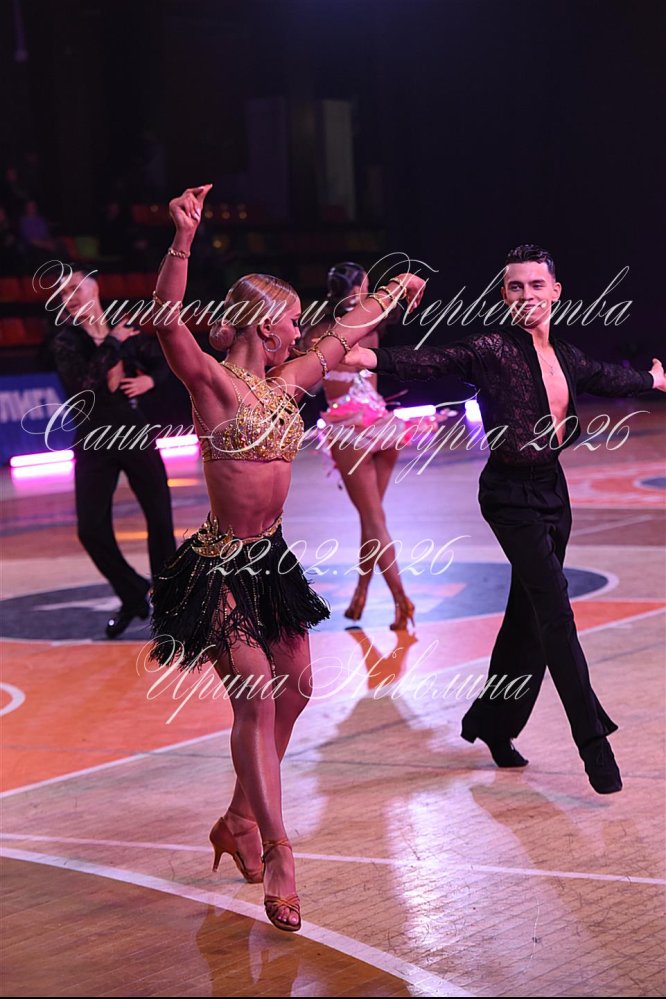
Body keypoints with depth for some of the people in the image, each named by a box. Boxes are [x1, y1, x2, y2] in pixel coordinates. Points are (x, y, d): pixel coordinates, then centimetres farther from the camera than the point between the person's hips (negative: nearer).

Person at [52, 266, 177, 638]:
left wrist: (149, 380, -6)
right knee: (91, 528, -5)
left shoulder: (128, 329, 2)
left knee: (161, 519, 2)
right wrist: (112, 344, -18)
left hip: (135, 432, 1)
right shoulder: (65, 341, -5)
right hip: (94, 440, -1)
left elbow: (162, 363, 15)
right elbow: (82, 385, -21)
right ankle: (133, 594, 17)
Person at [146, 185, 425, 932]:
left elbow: (344, 334, 27)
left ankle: (240, 821, 28)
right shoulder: (211, 381, -11)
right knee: (255, 692, -14)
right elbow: (166, 319, -28)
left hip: (271, 559, 8)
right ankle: (276, 855, -12)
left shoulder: (286, 383, 10)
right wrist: (182, 242, -40)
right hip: (222, 566, -8)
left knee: (293, 686, 11)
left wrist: (392, 294, 38)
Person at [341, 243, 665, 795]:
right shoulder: (492, 349, -11)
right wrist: (373, 357, -41)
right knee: (554, 609, -14)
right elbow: (433, 361, -24)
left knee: (529, 614, 13)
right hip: (510, 494, -7)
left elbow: (607, 378, 29)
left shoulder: (565, 355, 9)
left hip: (552, 489, 7)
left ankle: (493, 722, 29)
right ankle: (593, 738, -14)